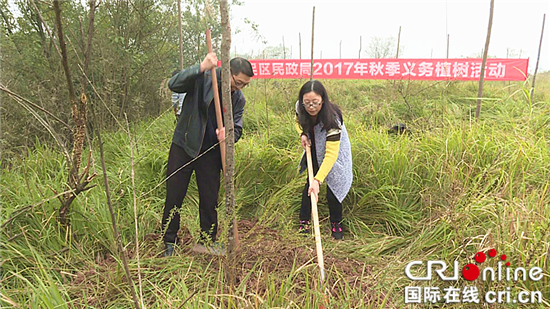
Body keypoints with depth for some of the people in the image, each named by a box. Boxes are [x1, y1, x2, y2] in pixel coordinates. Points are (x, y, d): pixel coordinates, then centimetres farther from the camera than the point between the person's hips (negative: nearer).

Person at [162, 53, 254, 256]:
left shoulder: (239, 99, 0)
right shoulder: (203, 79, -13)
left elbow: (237, 129, 2)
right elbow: (174, 85, -26)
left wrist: (228, 134, -22)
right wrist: (201, 67, -37)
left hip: (211, 152, 3)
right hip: (184, 145, -3)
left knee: (210, 198, 8)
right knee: (174, 196, 3)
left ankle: (207, 241, 26)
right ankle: (169, 243, 20)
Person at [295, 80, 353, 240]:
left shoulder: (332, 118, -39)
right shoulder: (300, 107, -22)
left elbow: (331, 154, -42)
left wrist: (318, 180, -50)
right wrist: (302, 134, -16)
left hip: (335, 150, -4)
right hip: (314, 150, 4)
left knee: (333, 187, -3)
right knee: (309, 184, 4)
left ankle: (336, 224, 20)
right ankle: (304, 221, 20)